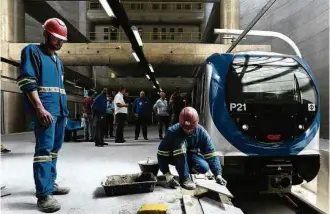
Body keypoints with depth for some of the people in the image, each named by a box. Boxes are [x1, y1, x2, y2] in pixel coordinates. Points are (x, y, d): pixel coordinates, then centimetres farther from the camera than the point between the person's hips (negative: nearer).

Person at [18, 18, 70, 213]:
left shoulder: (58, 60, 23)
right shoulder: (32, 51, 0)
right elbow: (27, 83, -11)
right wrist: (40, 109, -21)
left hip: (60, 110, 8)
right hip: (45, 109, -8)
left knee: (54, 149, 11)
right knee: (45, 149, -12)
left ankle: (50, 184, 21)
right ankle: (44, 194, -11)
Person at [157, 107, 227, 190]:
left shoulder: (201, 132, -21)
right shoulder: (173, 131, -28)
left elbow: (211, 154, -19)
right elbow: (162, 154, -25)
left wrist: (218, 174, -29)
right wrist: (167, 175, -32)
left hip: (191, 157, 2)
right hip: (175, 157, -2)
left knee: (204, 168, -28)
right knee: (180, 143, -36)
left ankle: (188, 169, 7)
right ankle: (184, 178, -25)